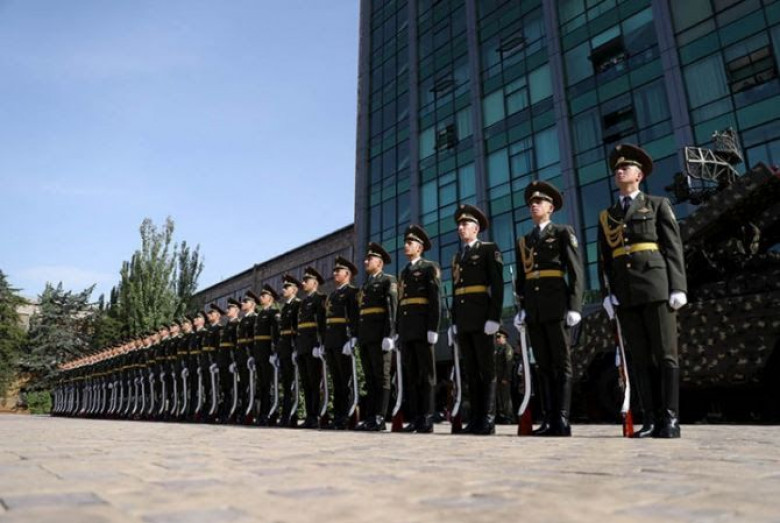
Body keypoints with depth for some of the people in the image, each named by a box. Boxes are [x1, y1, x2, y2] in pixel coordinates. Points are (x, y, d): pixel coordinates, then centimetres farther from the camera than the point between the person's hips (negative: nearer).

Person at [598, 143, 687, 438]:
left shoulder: (658, 205, 12)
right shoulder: (606, 216, 20)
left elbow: (673, 248, 3)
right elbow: (604, 260, 15)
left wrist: (678, 287, -8)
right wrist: (607, 293, 3)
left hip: (656, 287, -3)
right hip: (624, 293, 3)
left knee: (665, 354, -3)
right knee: (639, 358, 2)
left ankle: (670, 420, 1)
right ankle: (651, 420, 4)